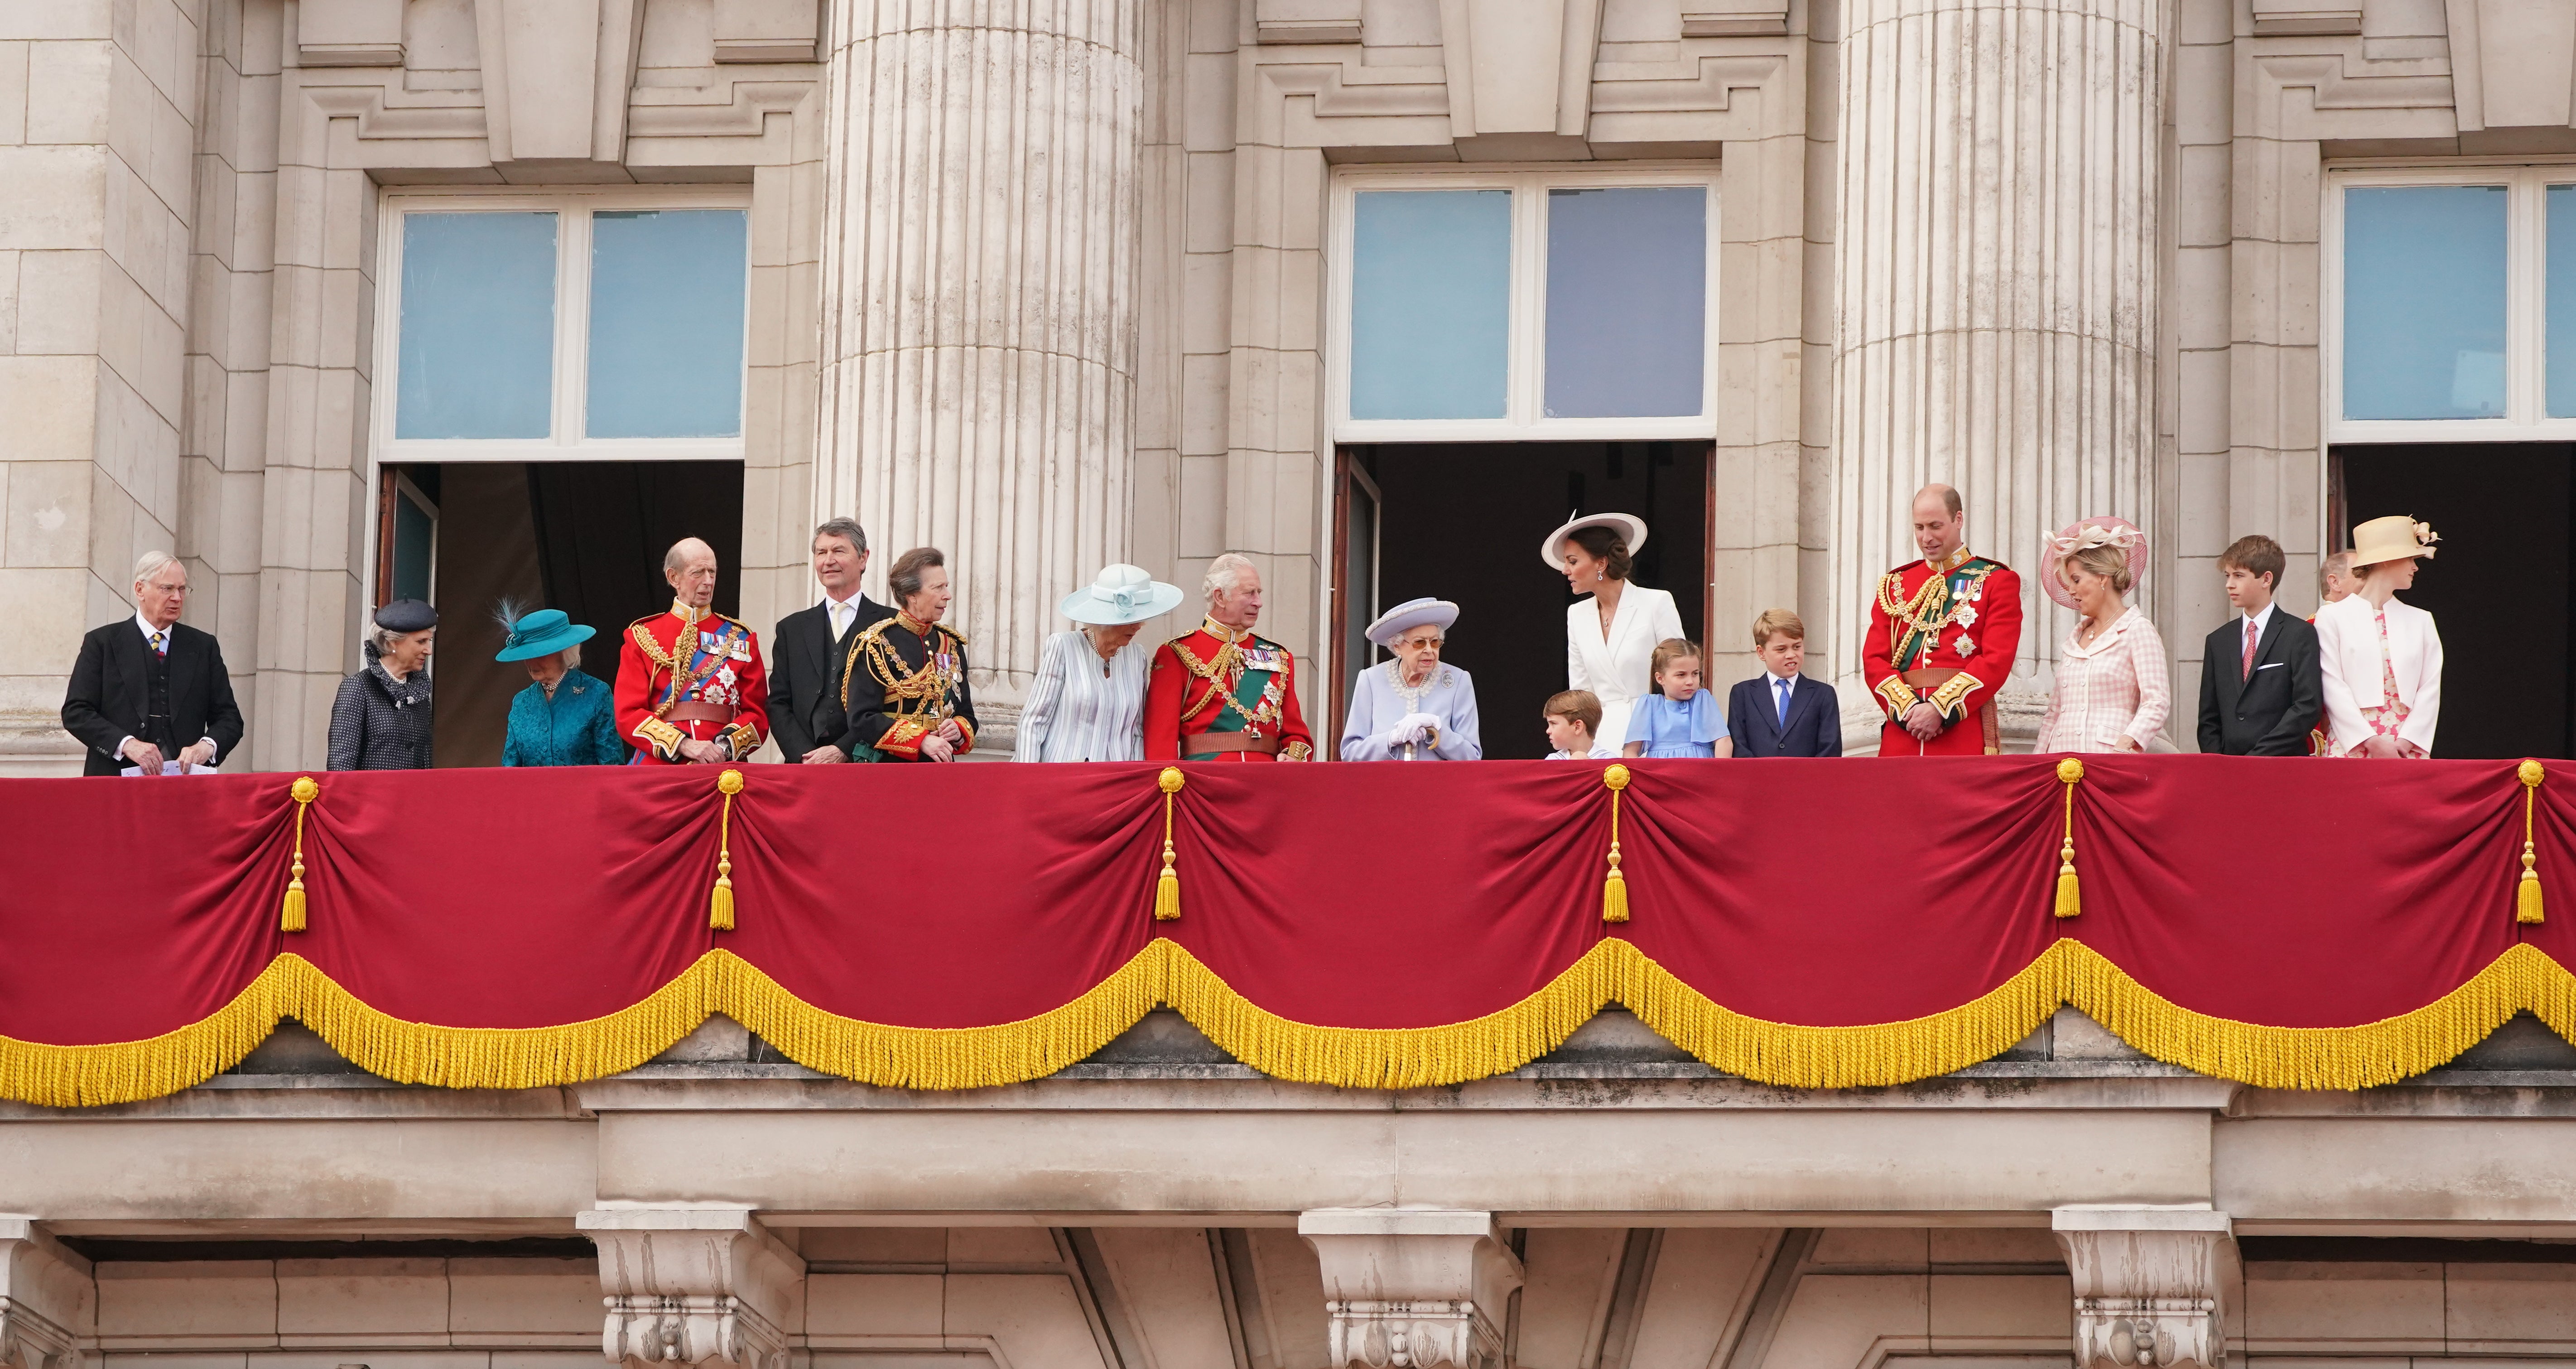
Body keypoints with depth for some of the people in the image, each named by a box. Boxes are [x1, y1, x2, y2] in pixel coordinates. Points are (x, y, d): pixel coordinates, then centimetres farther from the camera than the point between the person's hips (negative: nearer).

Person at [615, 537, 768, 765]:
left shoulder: (741, 639, 11)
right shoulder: (642, 637, 7)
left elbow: (757, 714, 8)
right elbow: (628, 715, -1)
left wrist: (724, 747, -11)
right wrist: (685, 745, -14)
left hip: (723, 770, 1)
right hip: (659, 768, -1)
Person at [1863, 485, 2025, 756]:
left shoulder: (1997, 581, 5)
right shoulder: (1894, 584, 16)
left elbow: (1997, 661, -6)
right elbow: (1874, 659, 8)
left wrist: (1940, 709, -15)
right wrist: (1909, 709, -10)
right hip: (1902, 732, 3)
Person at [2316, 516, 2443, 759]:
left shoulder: (2420, 621, 15)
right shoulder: (2333, 617, 5)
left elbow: (2431, 687, 7)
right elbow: (2333, 686, -3)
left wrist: (2407, 742, -7)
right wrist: (2371, 742, -12)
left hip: (2408, 749, 3)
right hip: (2353, 746, -3)